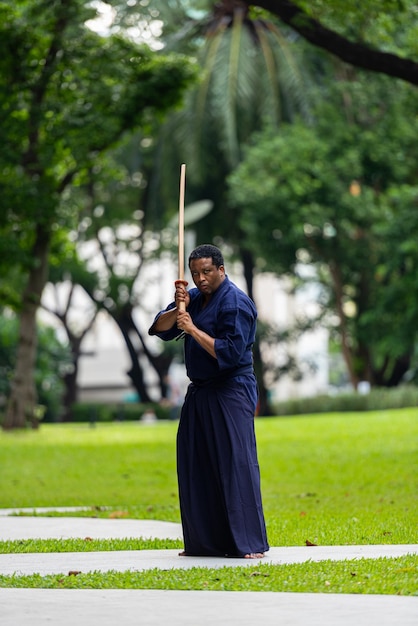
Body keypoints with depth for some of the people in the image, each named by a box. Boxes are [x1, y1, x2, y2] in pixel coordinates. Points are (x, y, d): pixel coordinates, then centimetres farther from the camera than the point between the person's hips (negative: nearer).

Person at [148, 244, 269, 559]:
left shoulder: (235, 302, -13)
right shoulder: (195, 297, 11)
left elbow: (231, 353, -20)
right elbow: (160, 328, 7)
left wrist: (193, 329, -19)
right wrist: (178, 310, -11)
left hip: (231, 394, -8)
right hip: (200, 393, 8)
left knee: (237, 464, -13)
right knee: (195, 467, 9)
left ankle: (250, 544, -13)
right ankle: (204, 542, 17)